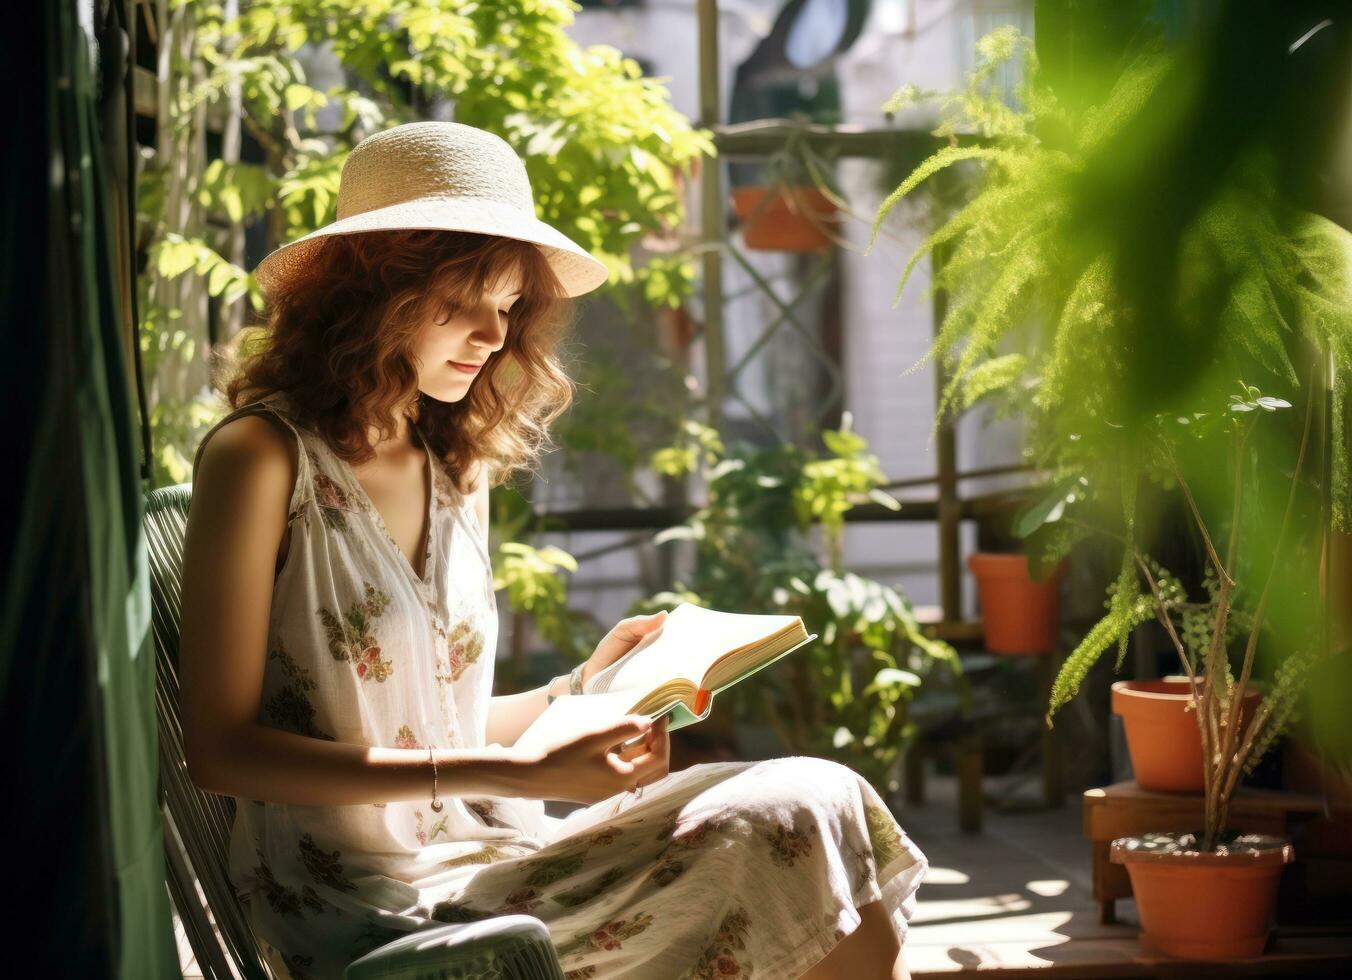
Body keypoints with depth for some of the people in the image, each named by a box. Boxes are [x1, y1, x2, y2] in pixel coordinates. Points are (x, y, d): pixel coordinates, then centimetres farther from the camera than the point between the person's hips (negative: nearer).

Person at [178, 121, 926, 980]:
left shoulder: (459, 475, 16)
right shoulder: (261, 458, -7)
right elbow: (224, 748, -12)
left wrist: (581, 690, 3)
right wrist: (510, 776, -17)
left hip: (483, 868, 7)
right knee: (798, 825, -19)